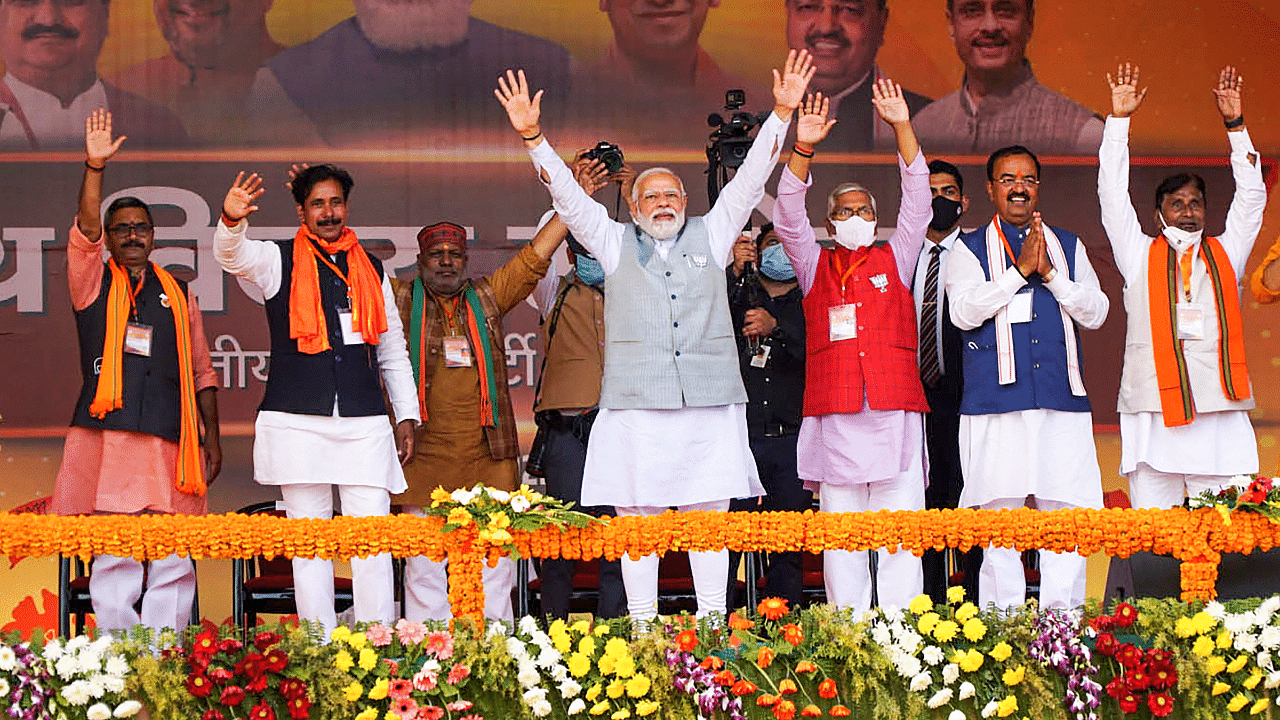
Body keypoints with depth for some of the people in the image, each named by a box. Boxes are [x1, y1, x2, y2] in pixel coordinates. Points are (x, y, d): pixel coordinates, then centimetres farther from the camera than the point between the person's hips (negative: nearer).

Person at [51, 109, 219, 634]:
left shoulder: (178, 295, 18)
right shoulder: (93, 283, 13)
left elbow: (201, 372, 19)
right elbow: (84, 230, -5)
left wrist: (211, 436, 13)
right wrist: (95, 167, -15)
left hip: (170, 443, 2)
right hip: (107, 436, -2)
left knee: (173, 565, -3)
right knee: (113, 560, -6)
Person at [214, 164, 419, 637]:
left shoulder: (371, 270, 17)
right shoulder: (279, 261, 8)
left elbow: (393, 350, 21)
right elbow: (231, 255, -13)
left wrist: (406, 416, 15)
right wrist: (232, 220, -34)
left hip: (364, 421, 2)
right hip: (299, 421, -2)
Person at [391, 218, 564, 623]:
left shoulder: (487, 297, 15)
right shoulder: (400, 300, 9)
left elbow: (535, 256, 13)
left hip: (488, 460, 2)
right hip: (424, 460, -2)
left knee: (495, 567, 2)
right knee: (424, 568, -3)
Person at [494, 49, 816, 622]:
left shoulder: (710, 236, 17)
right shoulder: (614, 242, 15)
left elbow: (749, 181, 12)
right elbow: (568, 195, 8)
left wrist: (782, 114, 3)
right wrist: (533, 137, -4)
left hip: (709, 407, 1)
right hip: (636, 406, -1)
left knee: (708, 519, 1)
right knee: (637, 521, -1)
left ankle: (712, 622, 6)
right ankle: (642, 627, 4)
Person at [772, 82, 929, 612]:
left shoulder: (894, 260, 16)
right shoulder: (815, 266, 16)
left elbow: (917, 203, 7)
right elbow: (788, 218, 4)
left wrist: (902, 127, -3)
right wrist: (803, 148, -10)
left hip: (894, 416, 0)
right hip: (833, 418, 0)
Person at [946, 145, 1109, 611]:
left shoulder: (1069, 247, 19)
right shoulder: (969, 250, 10)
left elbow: (1096, 313, 8)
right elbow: (963, 312, -7)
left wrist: (1050, 273, -5)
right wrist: (1020, 270, -10)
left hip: (1062, 400, 2)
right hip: (996, 401, -2)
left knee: (1065, 514, -3)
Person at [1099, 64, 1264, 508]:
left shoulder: (1225, 254, 19)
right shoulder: (1140, 256, 14)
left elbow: (1251, 196, 18)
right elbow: (1113, 195, 10)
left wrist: (1235, 126, 12)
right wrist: (1119, 119, 8)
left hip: (1221, 414, 2)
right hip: (1154, 415, -2)